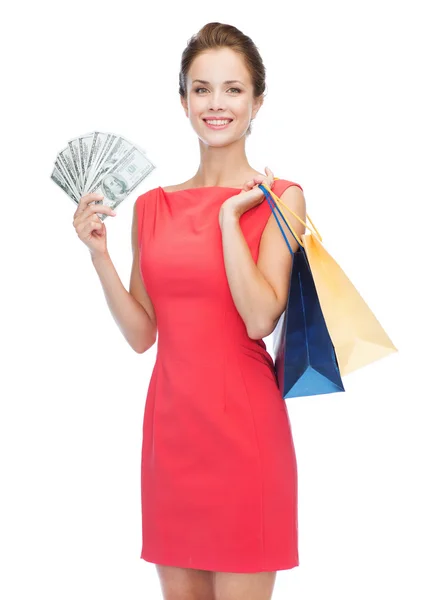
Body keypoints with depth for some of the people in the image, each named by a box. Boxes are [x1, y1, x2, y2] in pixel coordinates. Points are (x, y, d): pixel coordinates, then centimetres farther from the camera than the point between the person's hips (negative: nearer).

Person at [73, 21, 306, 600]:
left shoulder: (279, 198, -2)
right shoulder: (153, 206, 10)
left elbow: (260, 319, -15)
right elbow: (141, 334, 9)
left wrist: (229, 215, -13)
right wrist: (98, 252, -1)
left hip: (242, 420, -4)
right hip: (170, 419, 4)